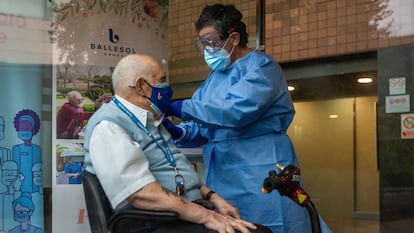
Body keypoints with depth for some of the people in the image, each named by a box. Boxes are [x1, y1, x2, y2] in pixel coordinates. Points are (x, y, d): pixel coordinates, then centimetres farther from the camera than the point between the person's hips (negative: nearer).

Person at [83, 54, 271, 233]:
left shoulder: (149, 121, 21)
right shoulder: (109, 126, -9)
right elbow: (140, 193, -21)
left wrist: (212, 197, 10)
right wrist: (206, 216, -22)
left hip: (191, 213, 9)